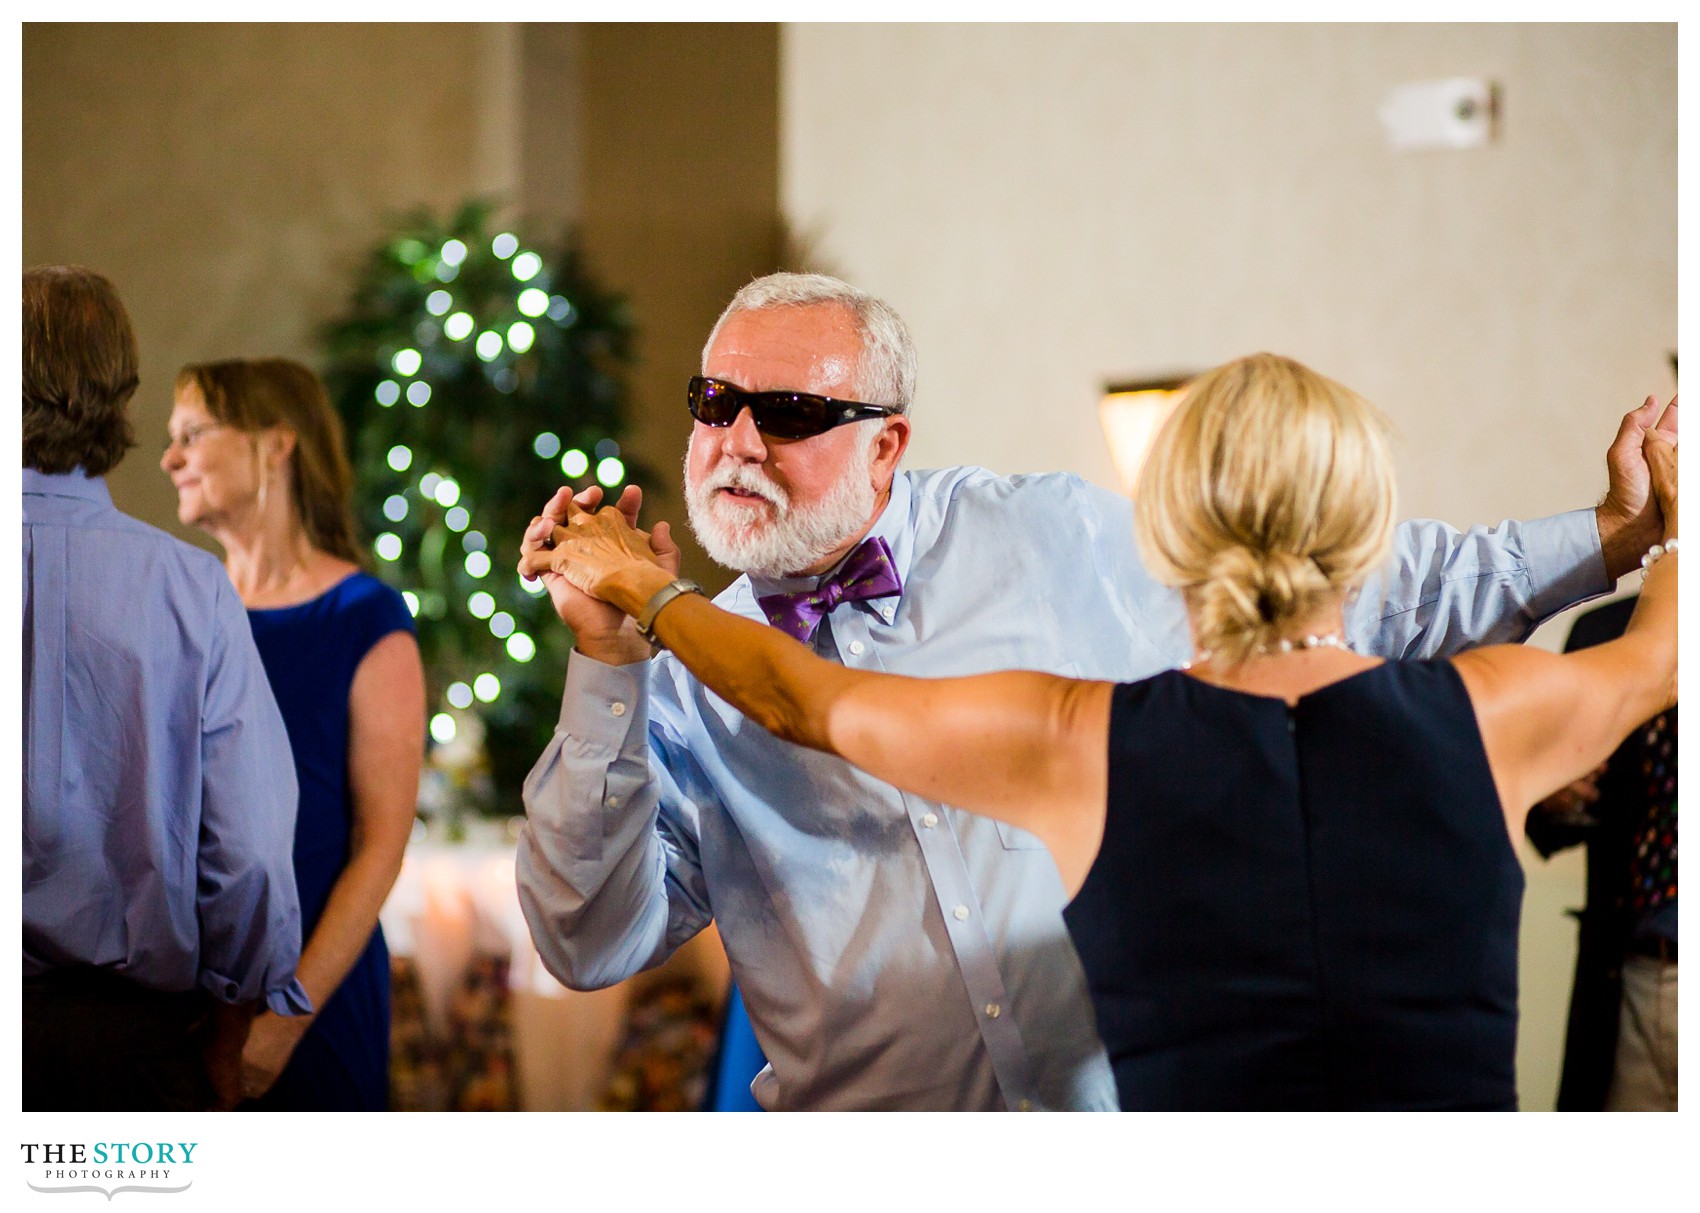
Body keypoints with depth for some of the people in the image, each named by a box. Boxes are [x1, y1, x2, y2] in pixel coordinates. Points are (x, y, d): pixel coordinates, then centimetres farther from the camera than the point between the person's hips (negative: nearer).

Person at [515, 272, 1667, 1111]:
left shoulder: (1052, 537, 5)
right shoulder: (687, 687, 5)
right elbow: (593, 944, -5)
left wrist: (1606, 538, 15)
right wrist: (607, 666, -12)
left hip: (1149, 1087, 0)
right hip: (872, 1171, 1)